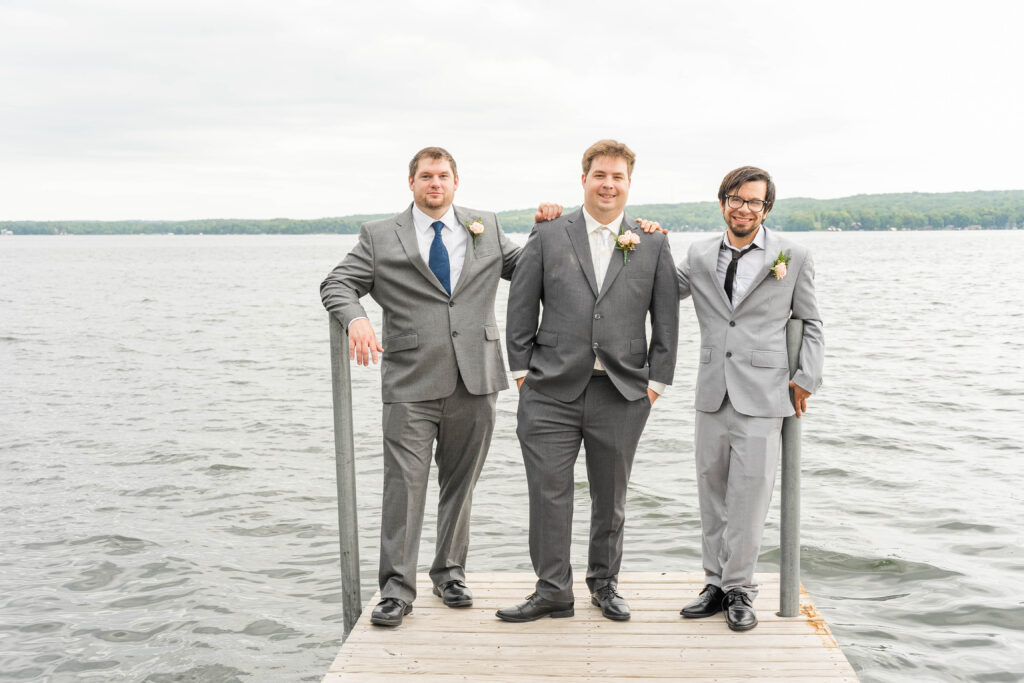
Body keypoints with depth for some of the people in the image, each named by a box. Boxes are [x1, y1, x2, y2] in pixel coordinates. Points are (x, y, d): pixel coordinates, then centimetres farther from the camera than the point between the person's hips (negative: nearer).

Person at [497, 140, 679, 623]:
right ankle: (553, 591, 13)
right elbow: (520, 308, 6)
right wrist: (522, 369, 1)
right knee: (548, 492, 0)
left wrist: (657, 380, 2)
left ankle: (604, 583, 30)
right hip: (553, 390, -1)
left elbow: (666, 318, 7)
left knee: (611, 496, 12)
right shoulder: (548, 237, 5)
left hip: (622, 393, 1)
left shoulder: (653, 244, 7)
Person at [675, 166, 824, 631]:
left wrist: (805, 379, -2)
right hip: (713, 395, 4)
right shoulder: (699, 256, 9)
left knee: (748, 494, -3)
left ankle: (739, 591, 14)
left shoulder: (794, 257, 2)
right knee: (712, 494, 11)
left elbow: (810, 324, 9)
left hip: (762, 396, -3)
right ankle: (716, 584, 24)